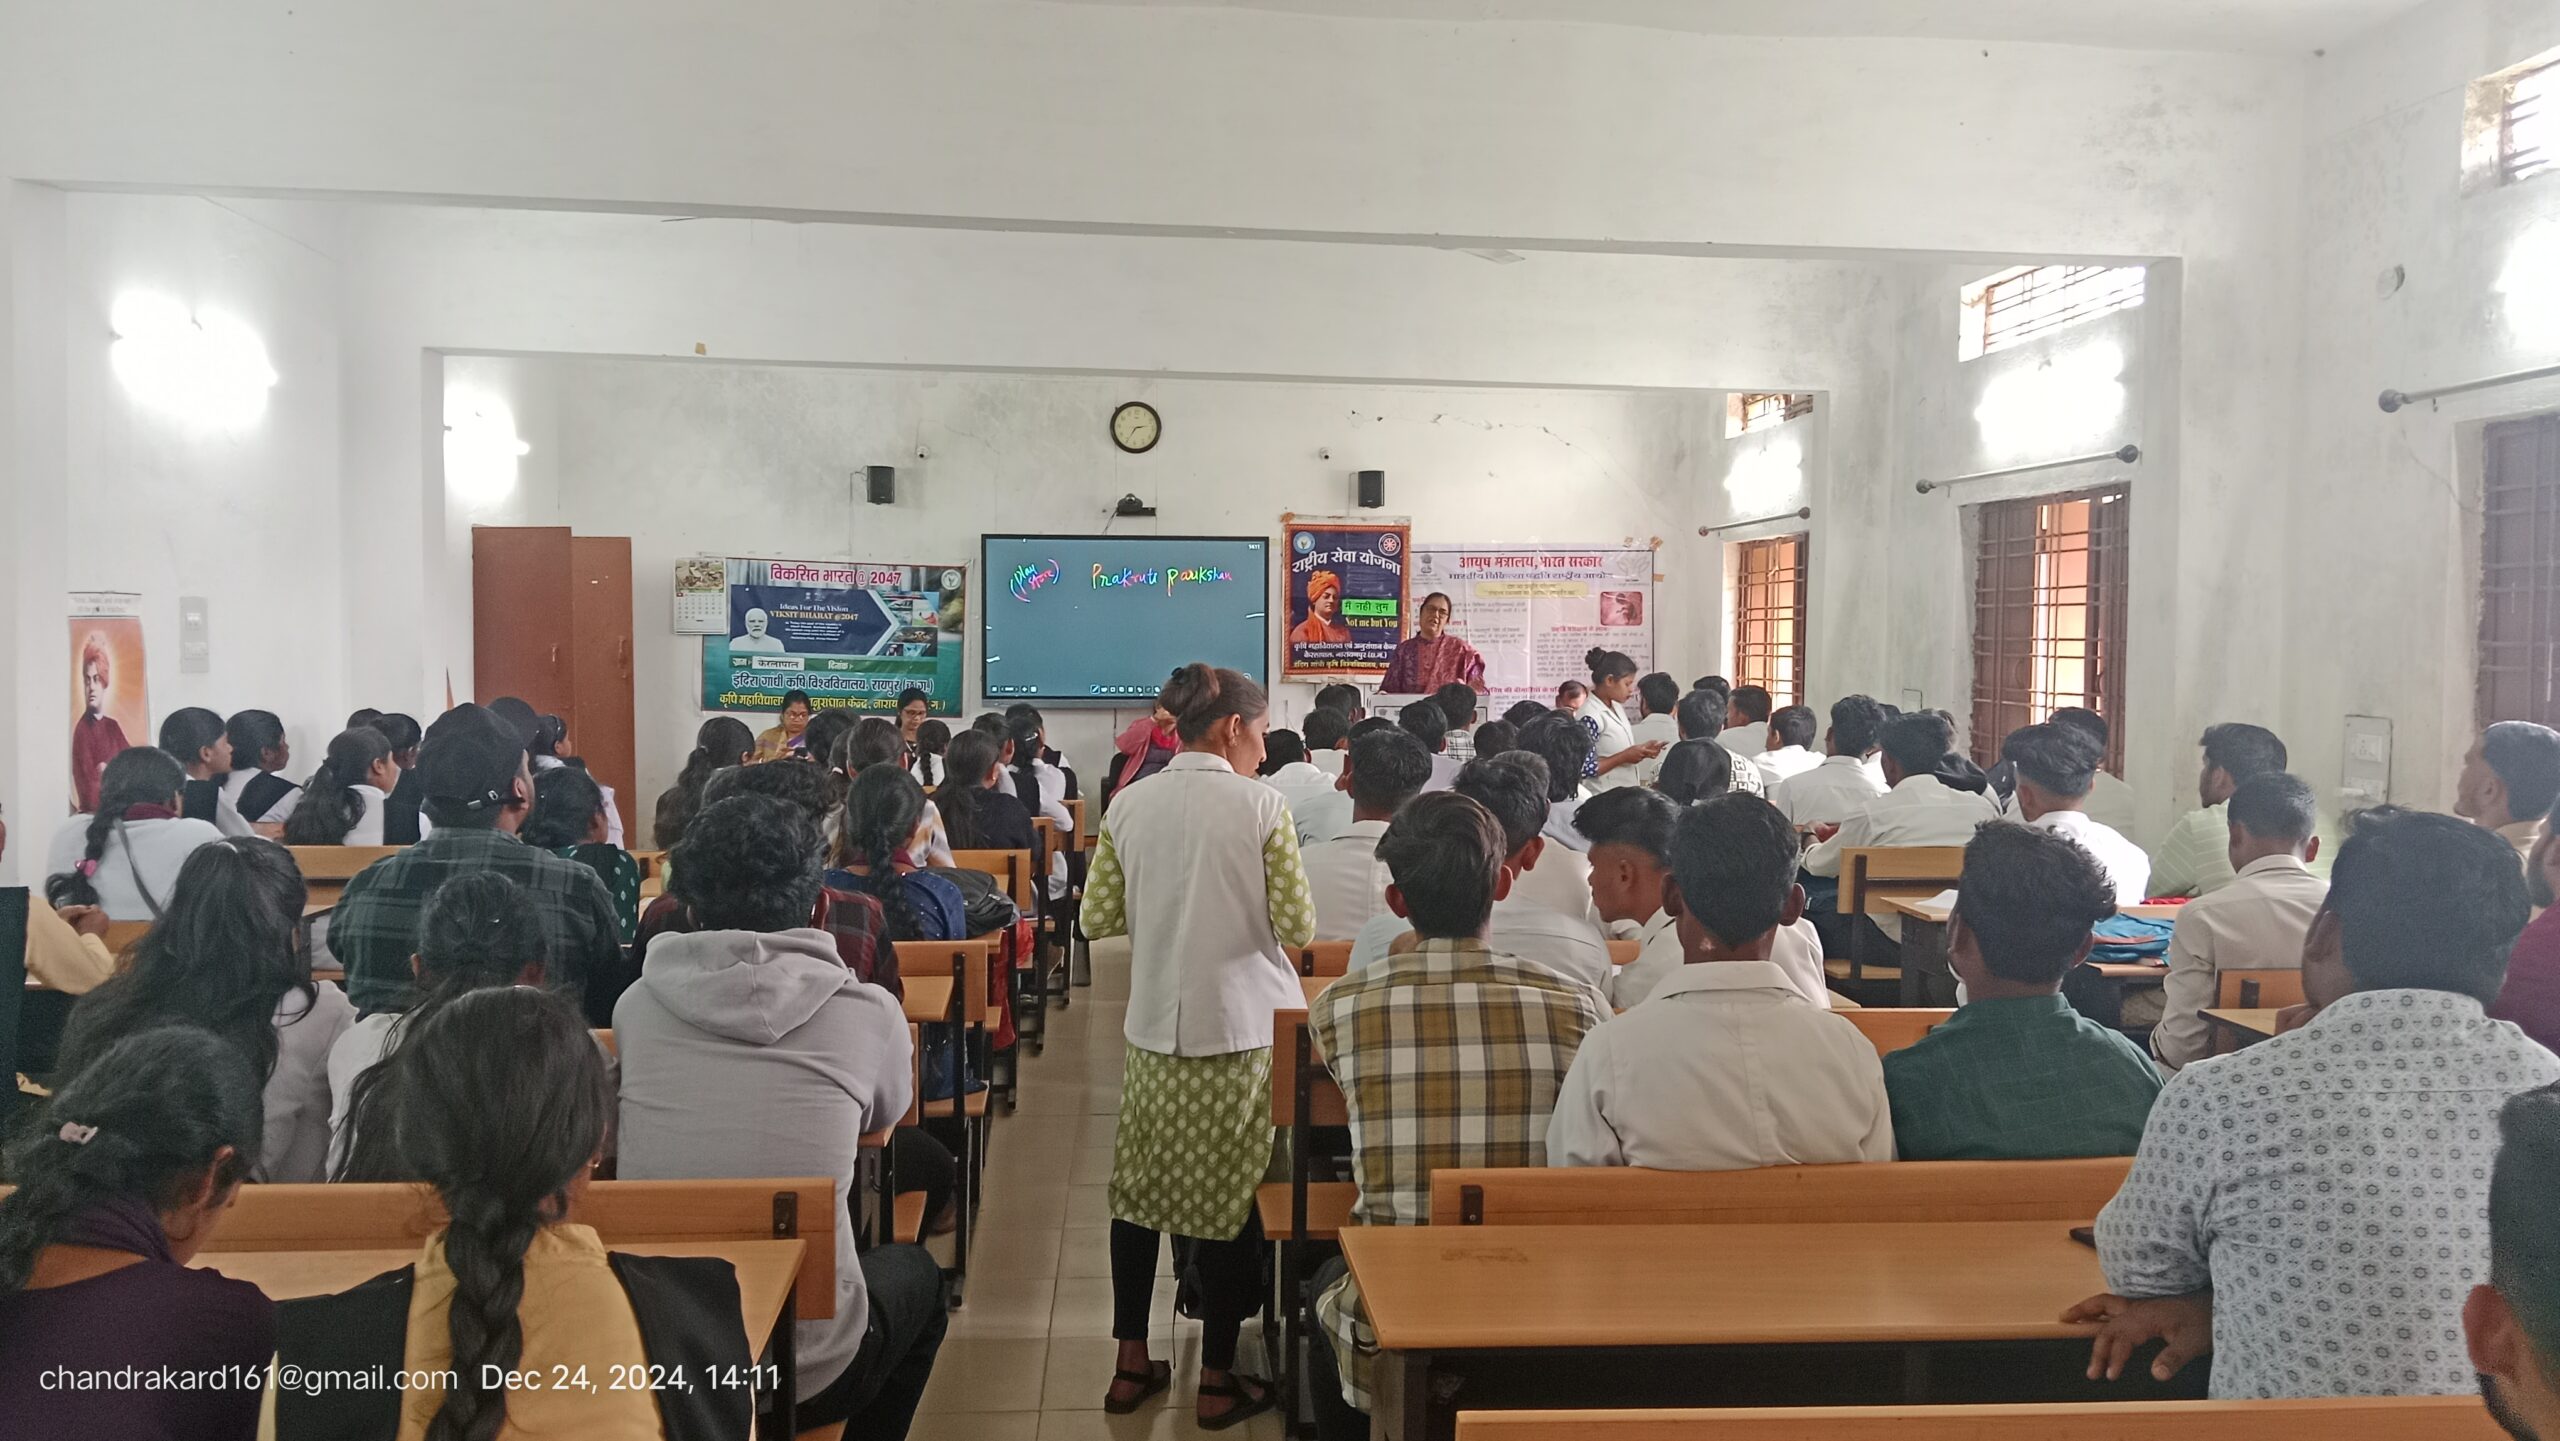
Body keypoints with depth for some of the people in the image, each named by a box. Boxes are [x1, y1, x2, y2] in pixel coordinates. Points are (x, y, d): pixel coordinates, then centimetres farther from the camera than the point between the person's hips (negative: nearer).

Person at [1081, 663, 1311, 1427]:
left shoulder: (1129, 805, 0)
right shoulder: (1261, 805, -10)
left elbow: (1097, 918, 2)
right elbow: (1296, 925, -10)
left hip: (1153, 1027, 4)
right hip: (1242, 1028, -3)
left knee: (1139, 1188, 16)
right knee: (1232, 1199, 8)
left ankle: (1131, 1364, 25)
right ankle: (1216, 1380, 19)